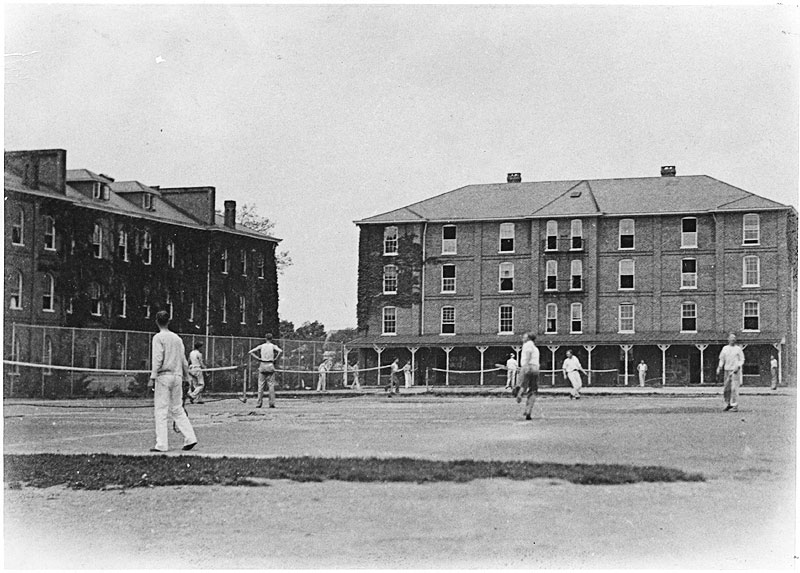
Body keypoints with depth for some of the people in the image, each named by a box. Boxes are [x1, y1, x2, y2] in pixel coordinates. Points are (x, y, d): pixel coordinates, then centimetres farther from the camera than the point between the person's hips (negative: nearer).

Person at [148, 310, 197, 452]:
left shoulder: (158, 337, -5)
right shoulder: (177, 338, 12)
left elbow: (157, 359, -13)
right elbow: (183, 360, 14)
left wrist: (152, 378, -13)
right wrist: (186, 377, 20)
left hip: (164, 376, -6)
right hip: (177, 377, 6)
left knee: (161, 411, -3)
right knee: (178, 410, 13)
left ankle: (162, 444, -6)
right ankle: (190, 438, 6)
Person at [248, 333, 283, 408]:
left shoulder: (261, 346, 8)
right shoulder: (273, 346, 3)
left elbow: (250, 352, 1)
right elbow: (280, 351, -16)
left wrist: (258, 358, 2)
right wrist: (275, 359, -6)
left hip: (262, 365, 1)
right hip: (270, 366, -1)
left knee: (261, 385, 3)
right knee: (271, 385, 0)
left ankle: (259, 403, -1)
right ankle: (272, 403, -5)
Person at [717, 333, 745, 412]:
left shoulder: (738, 349, 4)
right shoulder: (725, 348, 13)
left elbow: (742, 360, 3)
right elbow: (722, 359, 17)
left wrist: (738, 366, -14)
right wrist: (719, 367, 3)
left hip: (736, 371, -4)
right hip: (727, 370, 4)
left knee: (734, 388, -12)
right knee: (726, 389, 4)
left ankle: (735, 406, -12)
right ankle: (728, 404, 20)